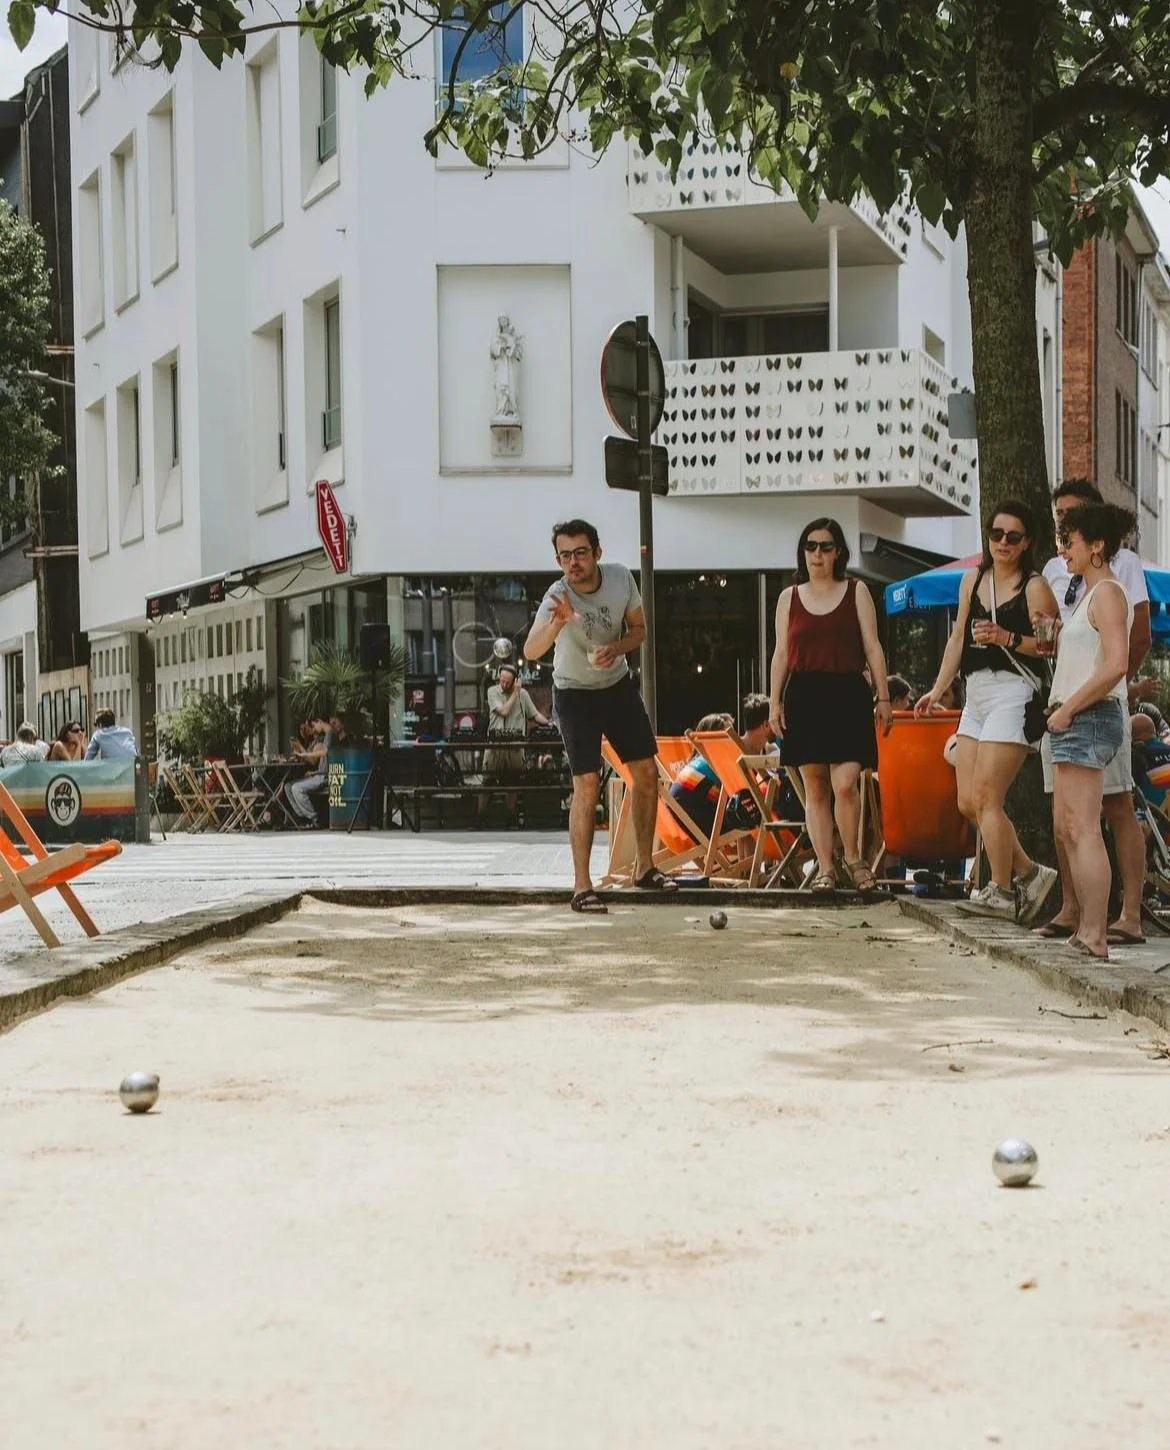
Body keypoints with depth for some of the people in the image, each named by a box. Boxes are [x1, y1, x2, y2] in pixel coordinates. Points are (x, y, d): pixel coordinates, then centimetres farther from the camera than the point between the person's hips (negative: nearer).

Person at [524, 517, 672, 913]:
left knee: (647, 773, 6)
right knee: (587, 786, -14)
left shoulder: (621, 578, -15)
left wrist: (616, 649, -20)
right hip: (574, 693, -5)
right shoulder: (558, 596, -29)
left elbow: (638, 629, 2)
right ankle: (581, 887, -9)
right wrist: (555, 623, -65)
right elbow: (531, 652, -45)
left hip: (619, 685, 5)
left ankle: (644, 868, 21)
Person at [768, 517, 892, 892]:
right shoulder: (789, 597, 12)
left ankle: (853, 857, 6)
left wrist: (883, 696, 1)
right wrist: (775, 702, 4)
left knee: (844, 784, -14)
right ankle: (825, 867, 7)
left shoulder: (856, 591, 7)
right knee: (815, 788, 2)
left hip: (847, 695, -2)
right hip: (804, 696, 2)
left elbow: (872, 647, 6)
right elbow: (781, 654, 12)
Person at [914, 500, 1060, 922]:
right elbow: (958, 639, 19)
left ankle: (1002, 893, 0)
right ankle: (1028, 872, 16)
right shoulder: (972, 580, 15)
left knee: (985, 797, -10)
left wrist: (1007, 638, -21)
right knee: (968, 802, 4)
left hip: (1012, 693, -8)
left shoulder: (1034, 587, -5)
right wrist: (938, 689, 15)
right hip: (975, 696, 8)